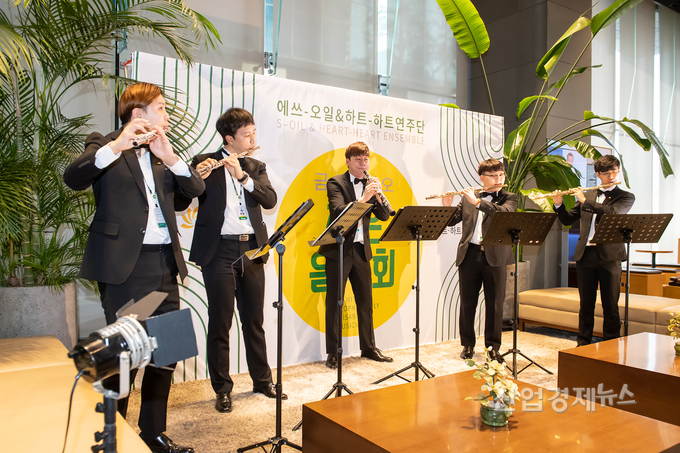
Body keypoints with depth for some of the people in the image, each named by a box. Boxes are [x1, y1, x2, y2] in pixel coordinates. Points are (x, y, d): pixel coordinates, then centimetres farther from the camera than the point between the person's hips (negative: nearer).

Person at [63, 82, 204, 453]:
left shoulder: (162, 152, 19)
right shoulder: (104, 145, 3)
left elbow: (196, 188, 7)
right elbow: (73, 178, -15)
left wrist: (169, 157, -7)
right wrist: (117, 146, -25)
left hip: (165, 264, 6)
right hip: (124, 266, -5)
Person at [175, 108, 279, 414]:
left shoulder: (256, 167, 13)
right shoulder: (204, 163, 2)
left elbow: (270, 200, -3)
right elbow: (180, 204, -4)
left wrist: (242, 176, -16)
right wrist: (196, 177, -21)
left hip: (251, 250, 4)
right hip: (219, 251, -3)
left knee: (254, 320, 13)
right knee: (220, 323, 3)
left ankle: (262, 379, 28)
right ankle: (222, 389, 18)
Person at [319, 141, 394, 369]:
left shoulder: (370, 185, 12)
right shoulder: (336, 183, -4)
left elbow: (384, 216, 4)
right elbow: (338, 211, -20)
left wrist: (377, 195, -13)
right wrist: (362, 199, -31)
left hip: (361, 249, 5)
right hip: (339, 249, -5)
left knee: (366, 300, 12)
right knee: (334, 301, 1)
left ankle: (368, 347, 26)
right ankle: (332, 353, 11)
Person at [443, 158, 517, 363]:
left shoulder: (509, 198, 8)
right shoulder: (467, 197, 12)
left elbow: (503, 212, -14)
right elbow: (452, 221, 8)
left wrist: (477, 202, -19)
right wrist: (447, 207, -11)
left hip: (495, 256, -1)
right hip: (469, 254, 1)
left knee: (495, 304, 4)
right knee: (467, 303, 7)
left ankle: (493, 346, 18)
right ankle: (468, 344, 21)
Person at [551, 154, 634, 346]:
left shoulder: (626, 197, 5)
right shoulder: (588, 195, 15)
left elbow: (612, 212, -17)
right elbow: (568, 220, 14)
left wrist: (585, 201, -13)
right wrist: (558, 204, -3)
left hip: (609, 256, -3)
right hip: (585, 254, 3)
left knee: (610, 306, 3)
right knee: (586, 304, 10)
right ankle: (583, 343, 19)